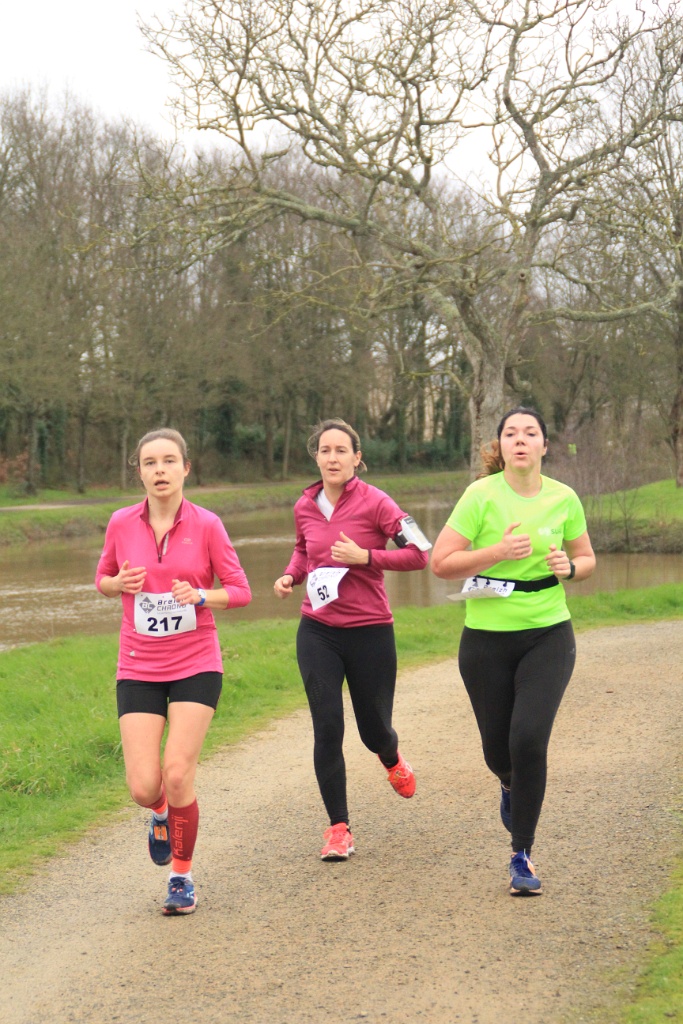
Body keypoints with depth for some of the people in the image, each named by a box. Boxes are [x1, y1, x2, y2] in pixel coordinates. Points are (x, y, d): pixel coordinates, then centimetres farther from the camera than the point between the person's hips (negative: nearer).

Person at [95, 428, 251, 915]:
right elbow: (103, 579, 15)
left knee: (178, 774, -12)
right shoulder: (122, 523, 0)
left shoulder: (206, 525, -6)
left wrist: (200, 595, -20)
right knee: (143, 787, -7)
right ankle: (162, 815, 32)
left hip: (196, 665, -2)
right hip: (138, 669, 2)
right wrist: (120, 583, -8)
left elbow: (240, 591, -1)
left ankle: (183, 877, 11)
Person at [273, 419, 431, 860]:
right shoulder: (305, 506, 3)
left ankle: (392, 760, 47)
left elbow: (420, 553, -12)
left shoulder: (374, 502, -10)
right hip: (318, 632, 3)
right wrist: (290, 576, 4)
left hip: (370, 631, -3)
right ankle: (338, 828, 5)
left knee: (374, 728, 8)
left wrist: (365, 556, -21)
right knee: (327, 728, -6)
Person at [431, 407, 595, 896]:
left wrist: (569, 566, -8)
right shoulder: (482, 495, -10)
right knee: (497, 749, 8)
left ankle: (523, 856, 0)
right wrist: (497, 552, -23)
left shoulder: (564, 498, -1)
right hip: (487, 639, -1)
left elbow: (586, 557, 14)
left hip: (548, 635, 1)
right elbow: (441, 562, -11)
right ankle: (511, 785, 49)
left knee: (529, 740, -15)